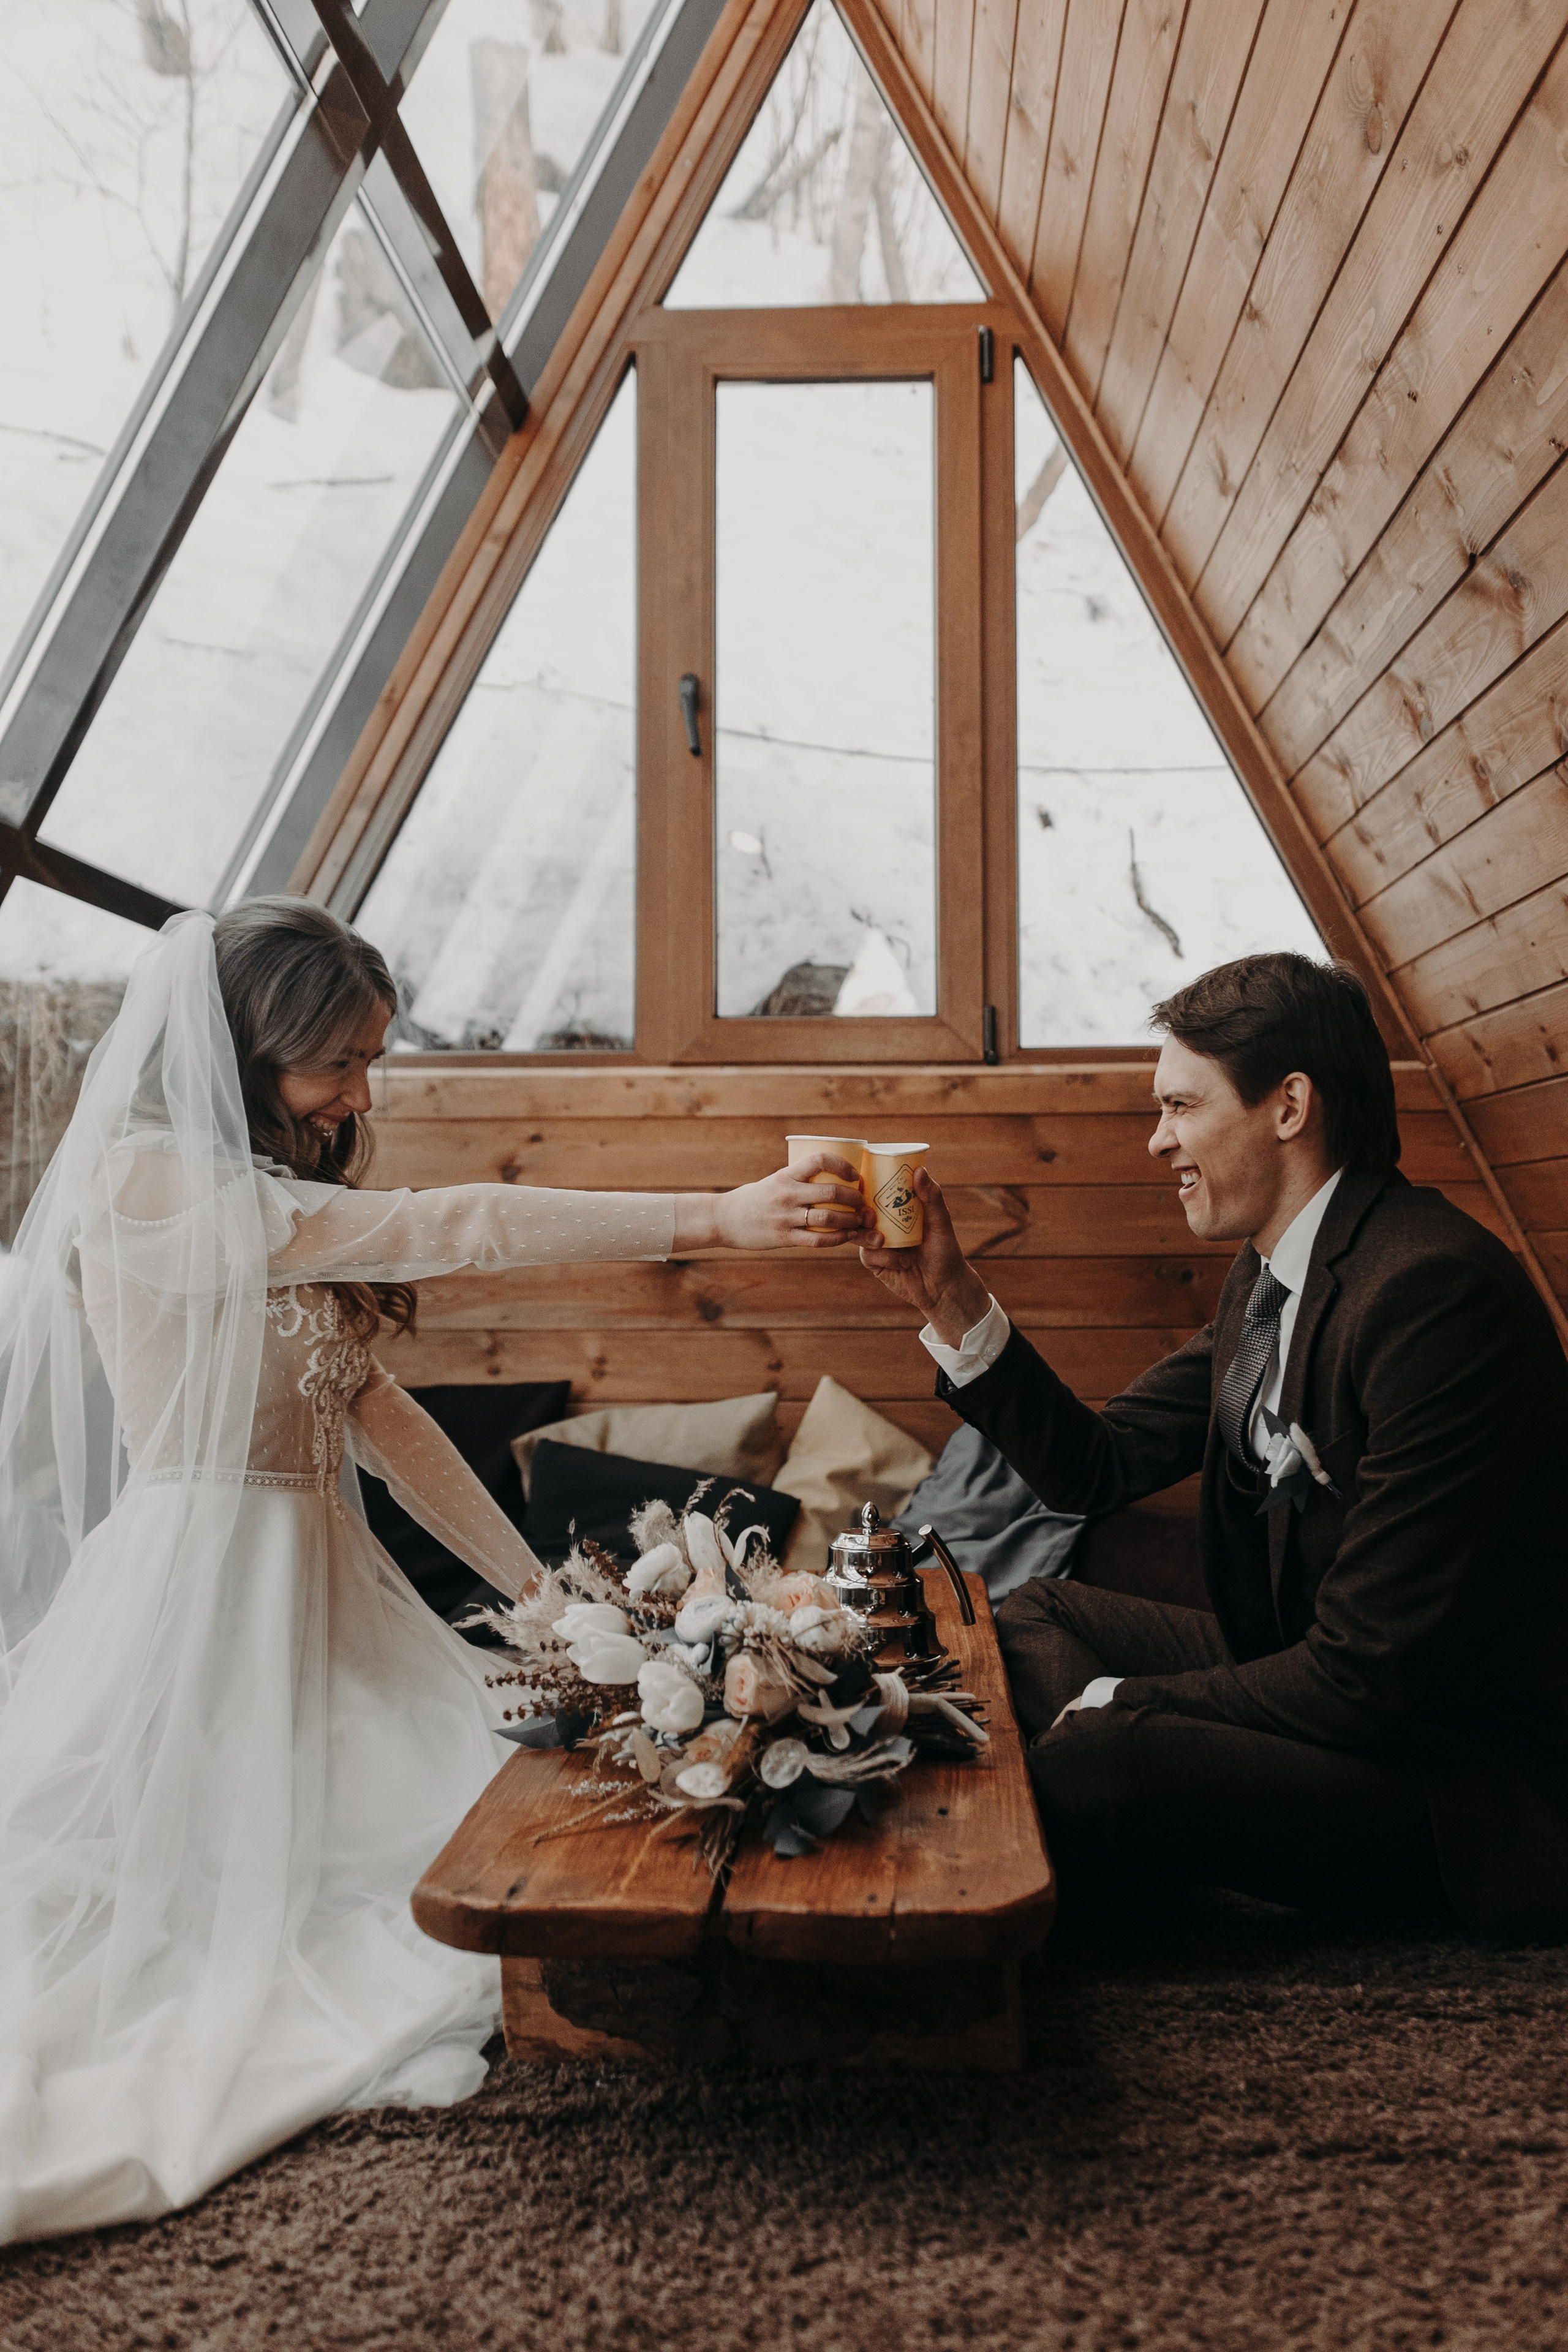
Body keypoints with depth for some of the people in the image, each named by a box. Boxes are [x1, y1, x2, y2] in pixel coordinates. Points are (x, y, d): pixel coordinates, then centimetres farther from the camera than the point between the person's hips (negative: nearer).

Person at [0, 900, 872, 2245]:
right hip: (198, 1592, -9)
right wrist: (715, 1219, -26)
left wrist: (540, 1587, 9)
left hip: (323, 1586, 9)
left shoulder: (279, 1205, 12)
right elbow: (440, 1230, -25)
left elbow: (375, 1412, 13)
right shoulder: (144, 1182, -17)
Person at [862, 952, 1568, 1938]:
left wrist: (1123, 1705, -15)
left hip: (1469, 1781, -10)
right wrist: (953, 1298, 0)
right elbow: (1096, 1467, 7)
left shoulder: (1433, 1289, -27)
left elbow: (1371, 1677, -27)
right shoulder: (1270, 1273, 5)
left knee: (1097, 1760, -28)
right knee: (1039, 1614, 15)